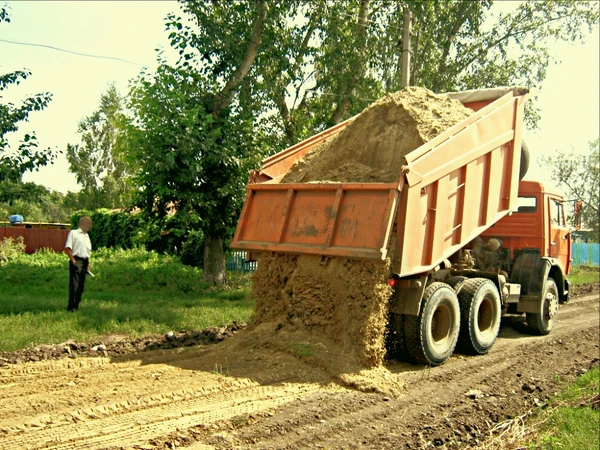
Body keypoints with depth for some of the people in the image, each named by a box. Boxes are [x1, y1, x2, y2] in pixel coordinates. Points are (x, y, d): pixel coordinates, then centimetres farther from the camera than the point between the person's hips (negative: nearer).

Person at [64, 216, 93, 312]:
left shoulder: (87, 236, 20)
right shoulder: (73, 233, -2)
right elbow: (67, 248, -9)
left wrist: (88, 264, 13)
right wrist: (73, 261, -14)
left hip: (84, 262, 7)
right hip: (76, 261, -7)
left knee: (81, 286, 7)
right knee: (74, 285, -8)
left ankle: (76, 305, 15)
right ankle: (71, 307, -2)